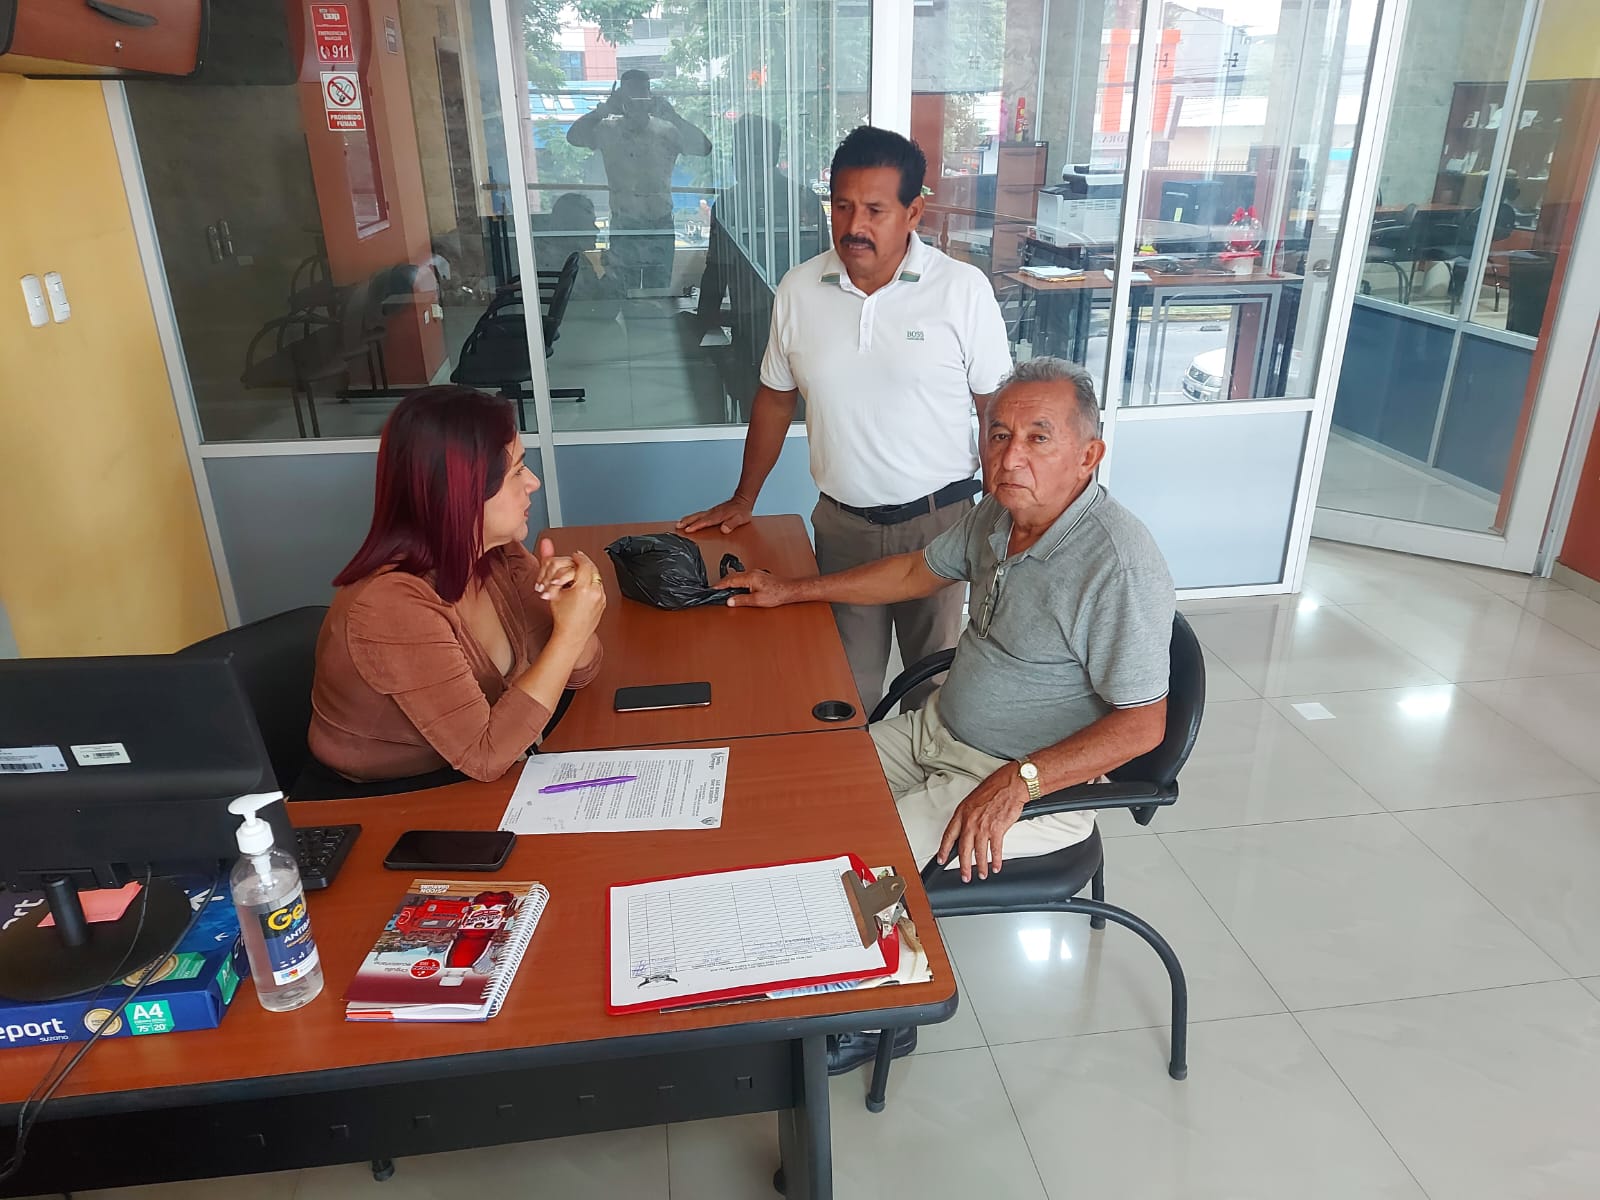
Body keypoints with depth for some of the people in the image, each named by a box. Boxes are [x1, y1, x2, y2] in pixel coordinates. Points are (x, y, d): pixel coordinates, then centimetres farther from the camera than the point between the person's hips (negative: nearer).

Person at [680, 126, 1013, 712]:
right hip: (842, 521, 2)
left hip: (938, 518, -2)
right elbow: (775, 398, 10)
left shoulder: (963, 289, -9)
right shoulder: (798, 290, 0)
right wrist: (743, 499, 14)